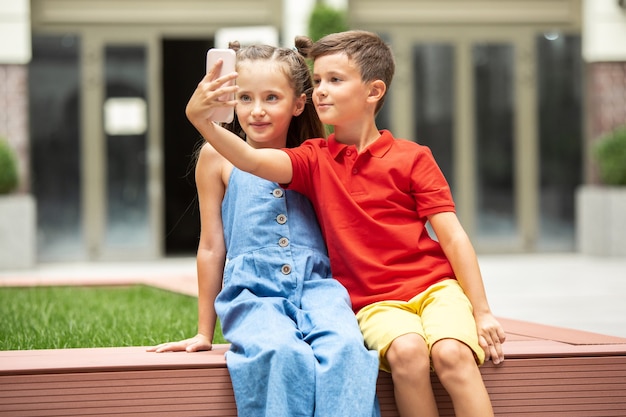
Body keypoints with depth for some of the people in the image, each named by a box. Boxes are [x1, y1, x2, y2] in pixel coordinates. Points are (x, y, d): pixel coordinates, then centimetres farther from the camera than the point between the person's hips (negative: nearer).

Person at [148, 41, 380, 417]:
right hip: (252, 292, -2)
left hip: (315, 286, 2)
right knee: (285, 354, -36)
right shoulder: (218, 157, 11)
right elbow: (212, 246, 13)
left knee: (345, 347, -33)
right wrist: (204, 334, 16)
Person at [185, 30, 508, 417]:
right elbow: (253, 160, -11)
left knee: (451, 353, -31)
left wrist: (482, 312, -4)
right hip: (376, 302, 1)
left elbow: (453, 237, 0)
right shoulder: (315, 159, 8)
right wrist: (202, 121, -28)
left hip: (434, 286, 0)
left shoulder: (412, 157, 3)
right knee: (406, 350, -31)